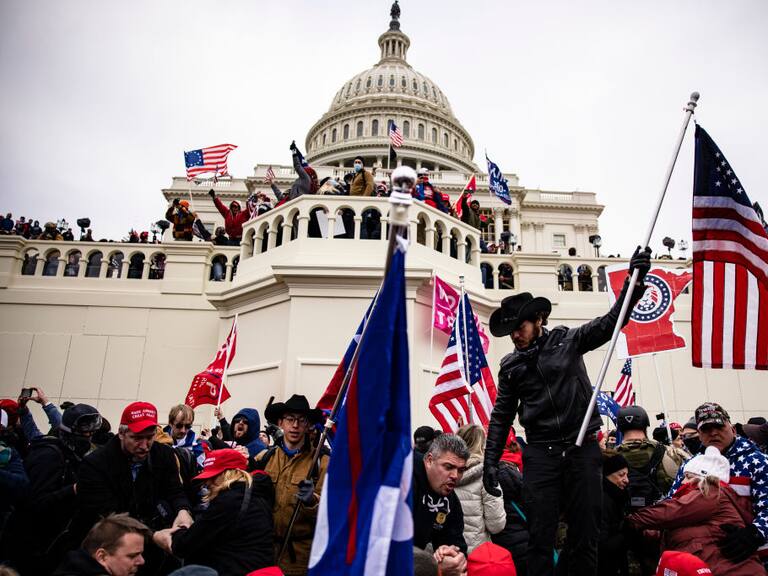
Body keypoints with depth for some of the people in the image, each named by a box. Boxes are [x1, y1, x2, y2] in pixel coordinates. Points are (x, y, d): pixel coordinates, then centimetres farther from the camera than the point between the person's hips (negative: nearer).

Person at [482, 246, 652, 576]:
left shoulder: (568, 341, 4)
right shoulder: (510, 366, 8)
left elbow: (612, 320, -2)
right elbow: (501, 416, 10)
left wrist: (634, 279, -14)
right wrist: (491, 461, 3)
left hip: (583, 448, -1)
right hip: (540, 453, 1)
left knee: (585, 535, 6)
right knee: (540, 536, -1)